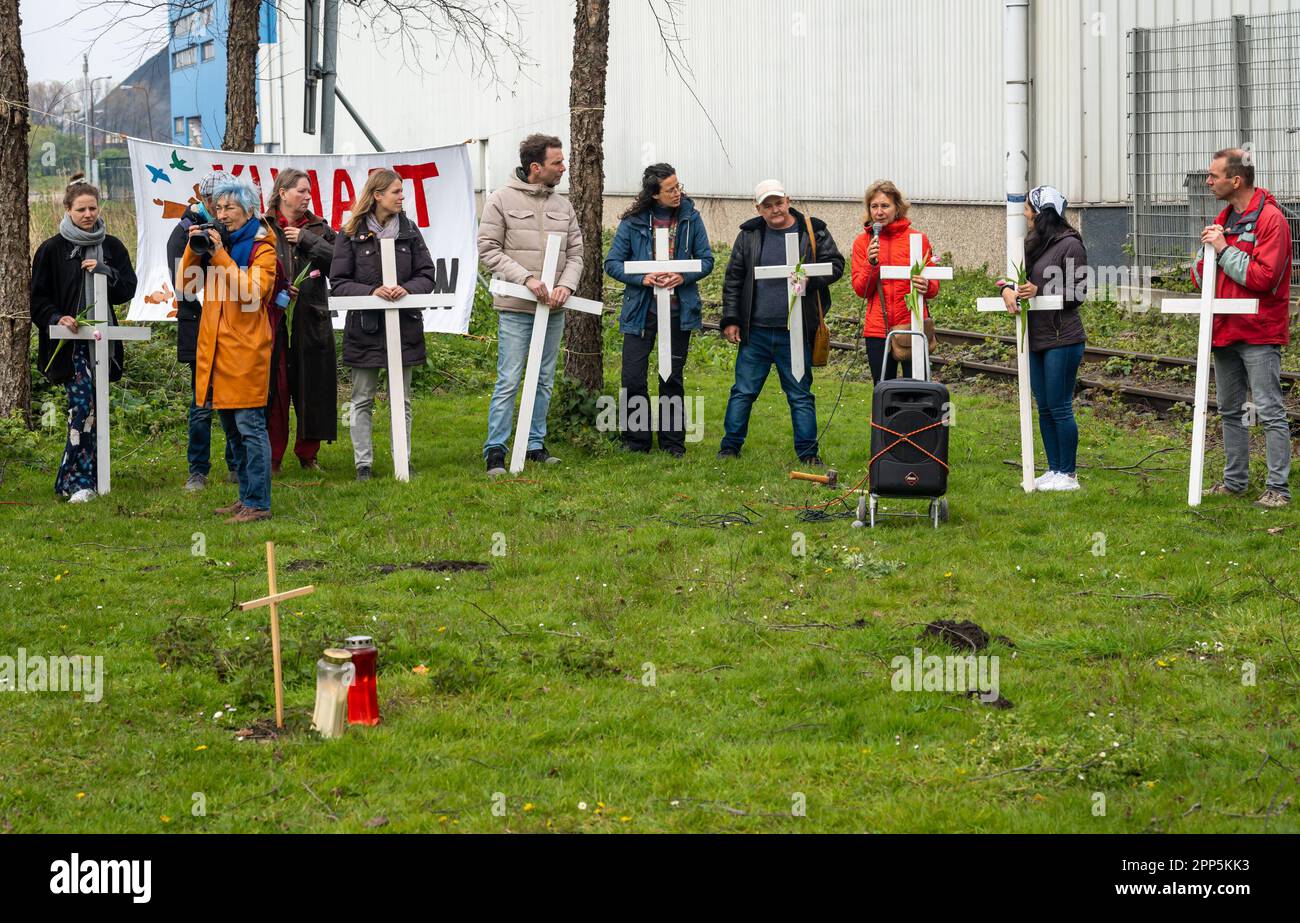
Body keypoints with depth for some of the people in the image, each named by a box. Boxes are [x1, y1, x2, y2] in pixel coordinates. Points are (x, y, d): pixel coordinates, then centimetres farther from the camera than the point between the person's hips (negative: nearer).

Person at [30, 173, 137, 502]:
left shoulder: (112, 247, 9)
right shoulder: (52, 249, 0)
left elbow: (129, 289, 6)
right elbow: (38, 297, 3)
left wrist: (106, 273, -11)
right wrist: (56, 317, -15)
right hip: (70, 340, -4)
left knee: (95, 408, 5)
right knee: (82, 403, -17)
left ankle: (75, 479, 14)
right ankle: (81, 481, -16)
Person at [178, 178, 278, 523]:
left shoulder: (262, 248, -3)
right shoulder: (216, 242, 15)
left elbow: (252, 291, -19)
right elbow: (185, 285, 10)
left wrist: (220, 255, -18)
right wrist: (194, 249, -3)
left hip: (246, 349, -7)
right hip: (215, 348, 7)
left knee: (250, 426, -8)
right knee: (232, 429, 13)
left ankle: (258, 503, -6)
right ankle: (246, 496, 22)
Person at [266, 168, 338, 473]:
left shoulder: (319, 227, 12)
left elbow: (340, 260, -2)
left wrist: (306, 239, -6)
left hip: (312, 319, 3)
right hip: (273, 319, -3)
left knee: (313, 388, 6)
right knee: (275, 389, -2)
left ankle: (308, 453, 18)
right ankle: (271, 457, 6)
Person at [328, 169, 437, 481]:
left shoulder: (409, 230, 7)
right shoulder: (351, 234, -3)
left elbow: (426, 275, 6)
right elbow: (338, 283, -6)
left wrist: (408, 288, -15)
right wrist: (371, 292, -21)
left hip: (403, 325, 3)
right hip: (364, 326, -3)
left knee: (402, 399, 8)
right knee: (362, 400, 4)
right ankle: (363, 463, 10)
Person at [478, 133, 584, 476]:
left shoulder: (562, 205, 9)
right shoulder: (502, 200, -6)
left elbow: (575, 253, 10)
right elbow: (488, 250, -9)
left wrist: (566, 285, -10)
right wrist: (526, 278, -18)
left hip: (553, 310, 6)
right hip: (516, 308, -5)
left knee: (544, 381, 12)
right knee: (509, 381, -7)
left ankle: (535, 444, 22)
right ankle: (495, 450, -2)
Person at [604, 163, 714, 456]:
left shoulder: (690, 218, -1)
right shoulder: (633, 221, -5)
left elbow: (706, 259, 3)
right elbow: (612, 262, -3)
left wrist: (684, 277, -14)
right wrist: (642, 279, -18)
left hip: (679, 310, 1)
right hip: (641, 309, -1)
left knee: (672, 378, 10)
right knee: (633, 378, -2)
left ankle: (673, 441, 19)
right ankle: (636, 439, 13)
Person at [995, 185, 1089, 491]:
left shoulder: (1070, 245, -10)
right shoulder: (1034, 244, 13)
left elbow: (1078, 293, -11)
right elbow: (1013, 274, 14)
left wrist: (1040, 291, -19)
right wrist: (1008, 288, -8)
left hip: (1062, 339, -8)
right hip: (1036, 338, 8)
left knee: (1059, 407, -4)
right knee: (1044, 408, 12)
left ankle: (1068, 474, 4)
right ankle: (1053, 470, 20)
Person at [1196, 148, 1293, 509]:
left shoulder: (1270, 219, -12)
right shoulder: (1224, 219, 14)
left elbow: (1263, 277, -21)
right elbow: (1200, 276, 15)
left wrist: (1225, 249, -17)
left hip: (1258, 334, -8)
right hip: (1225, 330, 8)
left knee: (1270, 411, -7)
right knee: (1230, 410, 14)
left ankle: (1278, 489, -6)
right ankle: (1235, 481, 24)